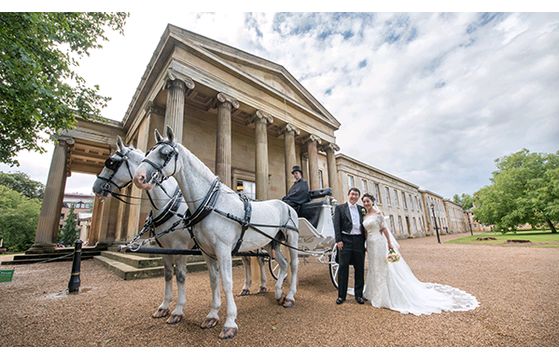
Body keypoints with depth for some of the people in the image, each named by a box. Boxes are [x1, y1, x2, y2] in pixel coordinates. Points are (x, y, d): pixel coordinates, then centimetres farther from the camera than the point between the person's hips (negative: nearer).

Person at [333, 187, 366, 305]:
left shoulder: (362, 209, 15)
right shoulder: (340, 208, 4)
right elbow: (337, 225, -2)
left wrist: (366, 241, 8)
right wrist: (338, 240, -11)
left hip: (359, 241, 4)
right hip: (345, 241, -3)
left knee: (360, 268, 9)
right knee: (343, 268, 1)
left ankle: (359, 295, 23)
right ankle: (341, 295, 12)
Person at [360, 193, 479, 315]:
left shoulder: (377, 213, -9)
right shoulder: (365, 217, 9)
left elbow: (384, 228, -10)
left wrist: (389, 243, -12)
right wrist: (366, 246, 13)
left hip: (379, 243, -7)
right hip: (370, 244, 7)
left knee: (383, 268, 2)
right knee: (374, 269, 15)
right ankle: (378, 293, 30)